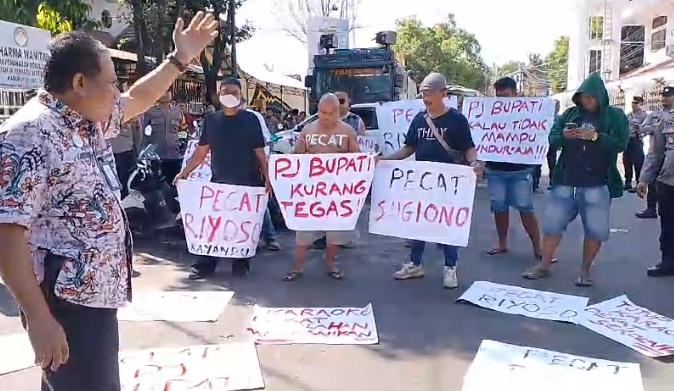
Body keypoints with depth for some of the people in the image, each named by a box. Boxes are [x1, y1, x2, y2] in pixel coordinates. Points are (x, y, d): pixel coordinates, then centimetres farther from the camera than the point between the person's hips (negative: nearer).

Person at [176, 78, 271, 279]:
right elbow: (201, 151, 9)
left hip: (248, 183, -2)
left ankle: (241, 264, 21)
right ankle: (205, 265, 12)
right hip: (218, 182, 2)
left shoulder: (250, 119, 0)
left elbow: (260, 152, -2)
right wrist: (185, 172, 1)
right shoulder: (211, 120, 7)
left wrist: (267, 178, -10)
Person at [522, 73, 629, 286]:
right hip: (565, 181, 3)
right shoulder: (570, 114, 8)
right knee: (552, 222, 6)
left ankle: (585, 269, 19)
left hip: (597, 184, -2)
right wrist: (563, 136, -17)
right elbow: (552, 139, 5)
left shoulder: (615, 116, 0)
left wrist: (595, 136, -23)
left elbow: (621, 144, -11)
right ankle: (544, 265, 17)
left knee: (595, 229, 4)